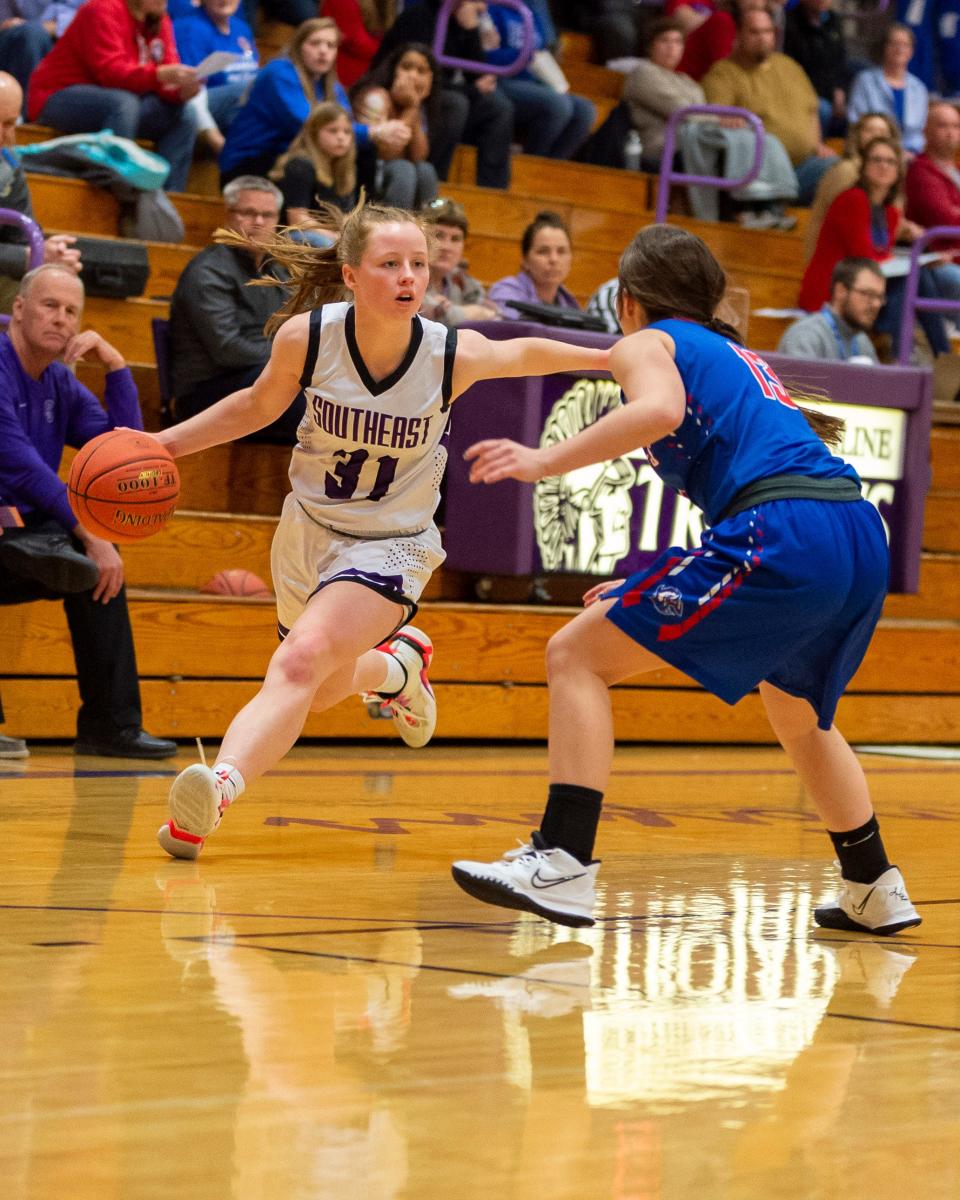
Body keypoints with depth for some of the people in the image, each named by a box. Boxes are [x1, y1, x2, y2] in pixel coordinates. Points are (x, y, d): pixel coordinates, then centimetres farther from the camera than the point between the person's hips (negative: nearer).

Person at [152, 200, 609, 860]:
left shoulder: (455, 354, -21)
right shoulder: (307, 336, -18)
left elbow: (526, 354, 2)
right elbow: (259, 405, 3)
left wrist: (613, 357, 14)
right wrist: (165, 442, -5)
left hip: (389, 547, -4)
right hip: (308, 528, 4)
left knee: (301, 664, -28)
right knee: (322, 692, 21)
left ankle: (221, 784, -43)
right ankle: (399, 665, 52)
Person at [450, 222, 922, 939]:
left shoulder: (647, 342, 11)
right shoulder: (741, 357, 33)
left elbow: (659, 410, -13)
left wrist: (547, 461, -12)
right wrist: (650, 589, 37)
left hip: (781, 535, -8)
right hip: (862, 535, 8)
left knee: (577, 656, -1)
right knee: (795, 707, 35)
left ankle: (564, 864, -15)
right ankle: (876, 891, 39)